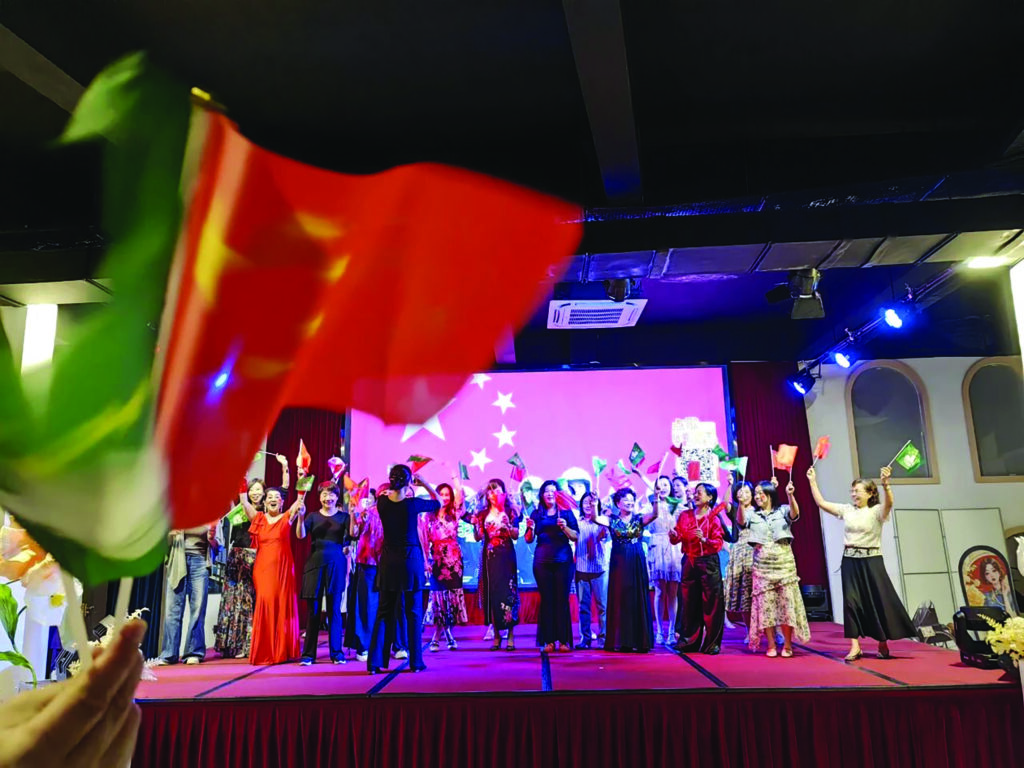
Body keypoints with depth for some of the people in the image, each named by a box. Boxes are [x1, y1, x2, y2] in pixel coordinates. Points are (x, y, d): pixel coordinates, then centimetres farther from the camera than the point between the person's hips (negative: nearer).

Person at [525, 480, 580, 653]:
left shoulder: (566, 512, 7)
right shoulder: (536, 514, 11)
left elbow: (576, 536, 1)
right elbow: (529, 540, 9)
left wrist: (565, 527, -16)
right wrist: (530, 528, -10)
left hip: (563, 561, -1)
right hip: (542, 561, 1)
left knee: (562, 599, -2)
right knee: (546, 600, 1)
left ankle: (564, 640, 2)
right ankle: (548, 641, 3)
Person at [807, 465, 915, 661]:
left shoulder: (877, 511, -4)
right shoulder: (846, 510, 8)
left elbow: (888, 502, -25)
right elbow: (821, 503, 9)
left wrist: (885, 484, -43)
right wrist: (812, 481, 5)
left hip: (871, 561, -3)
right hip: (850, 561, 3)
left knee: (879, 600, 3)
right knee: (851, 601, -1)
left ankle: (883, 644, 22)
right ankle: (855, 646, 2)